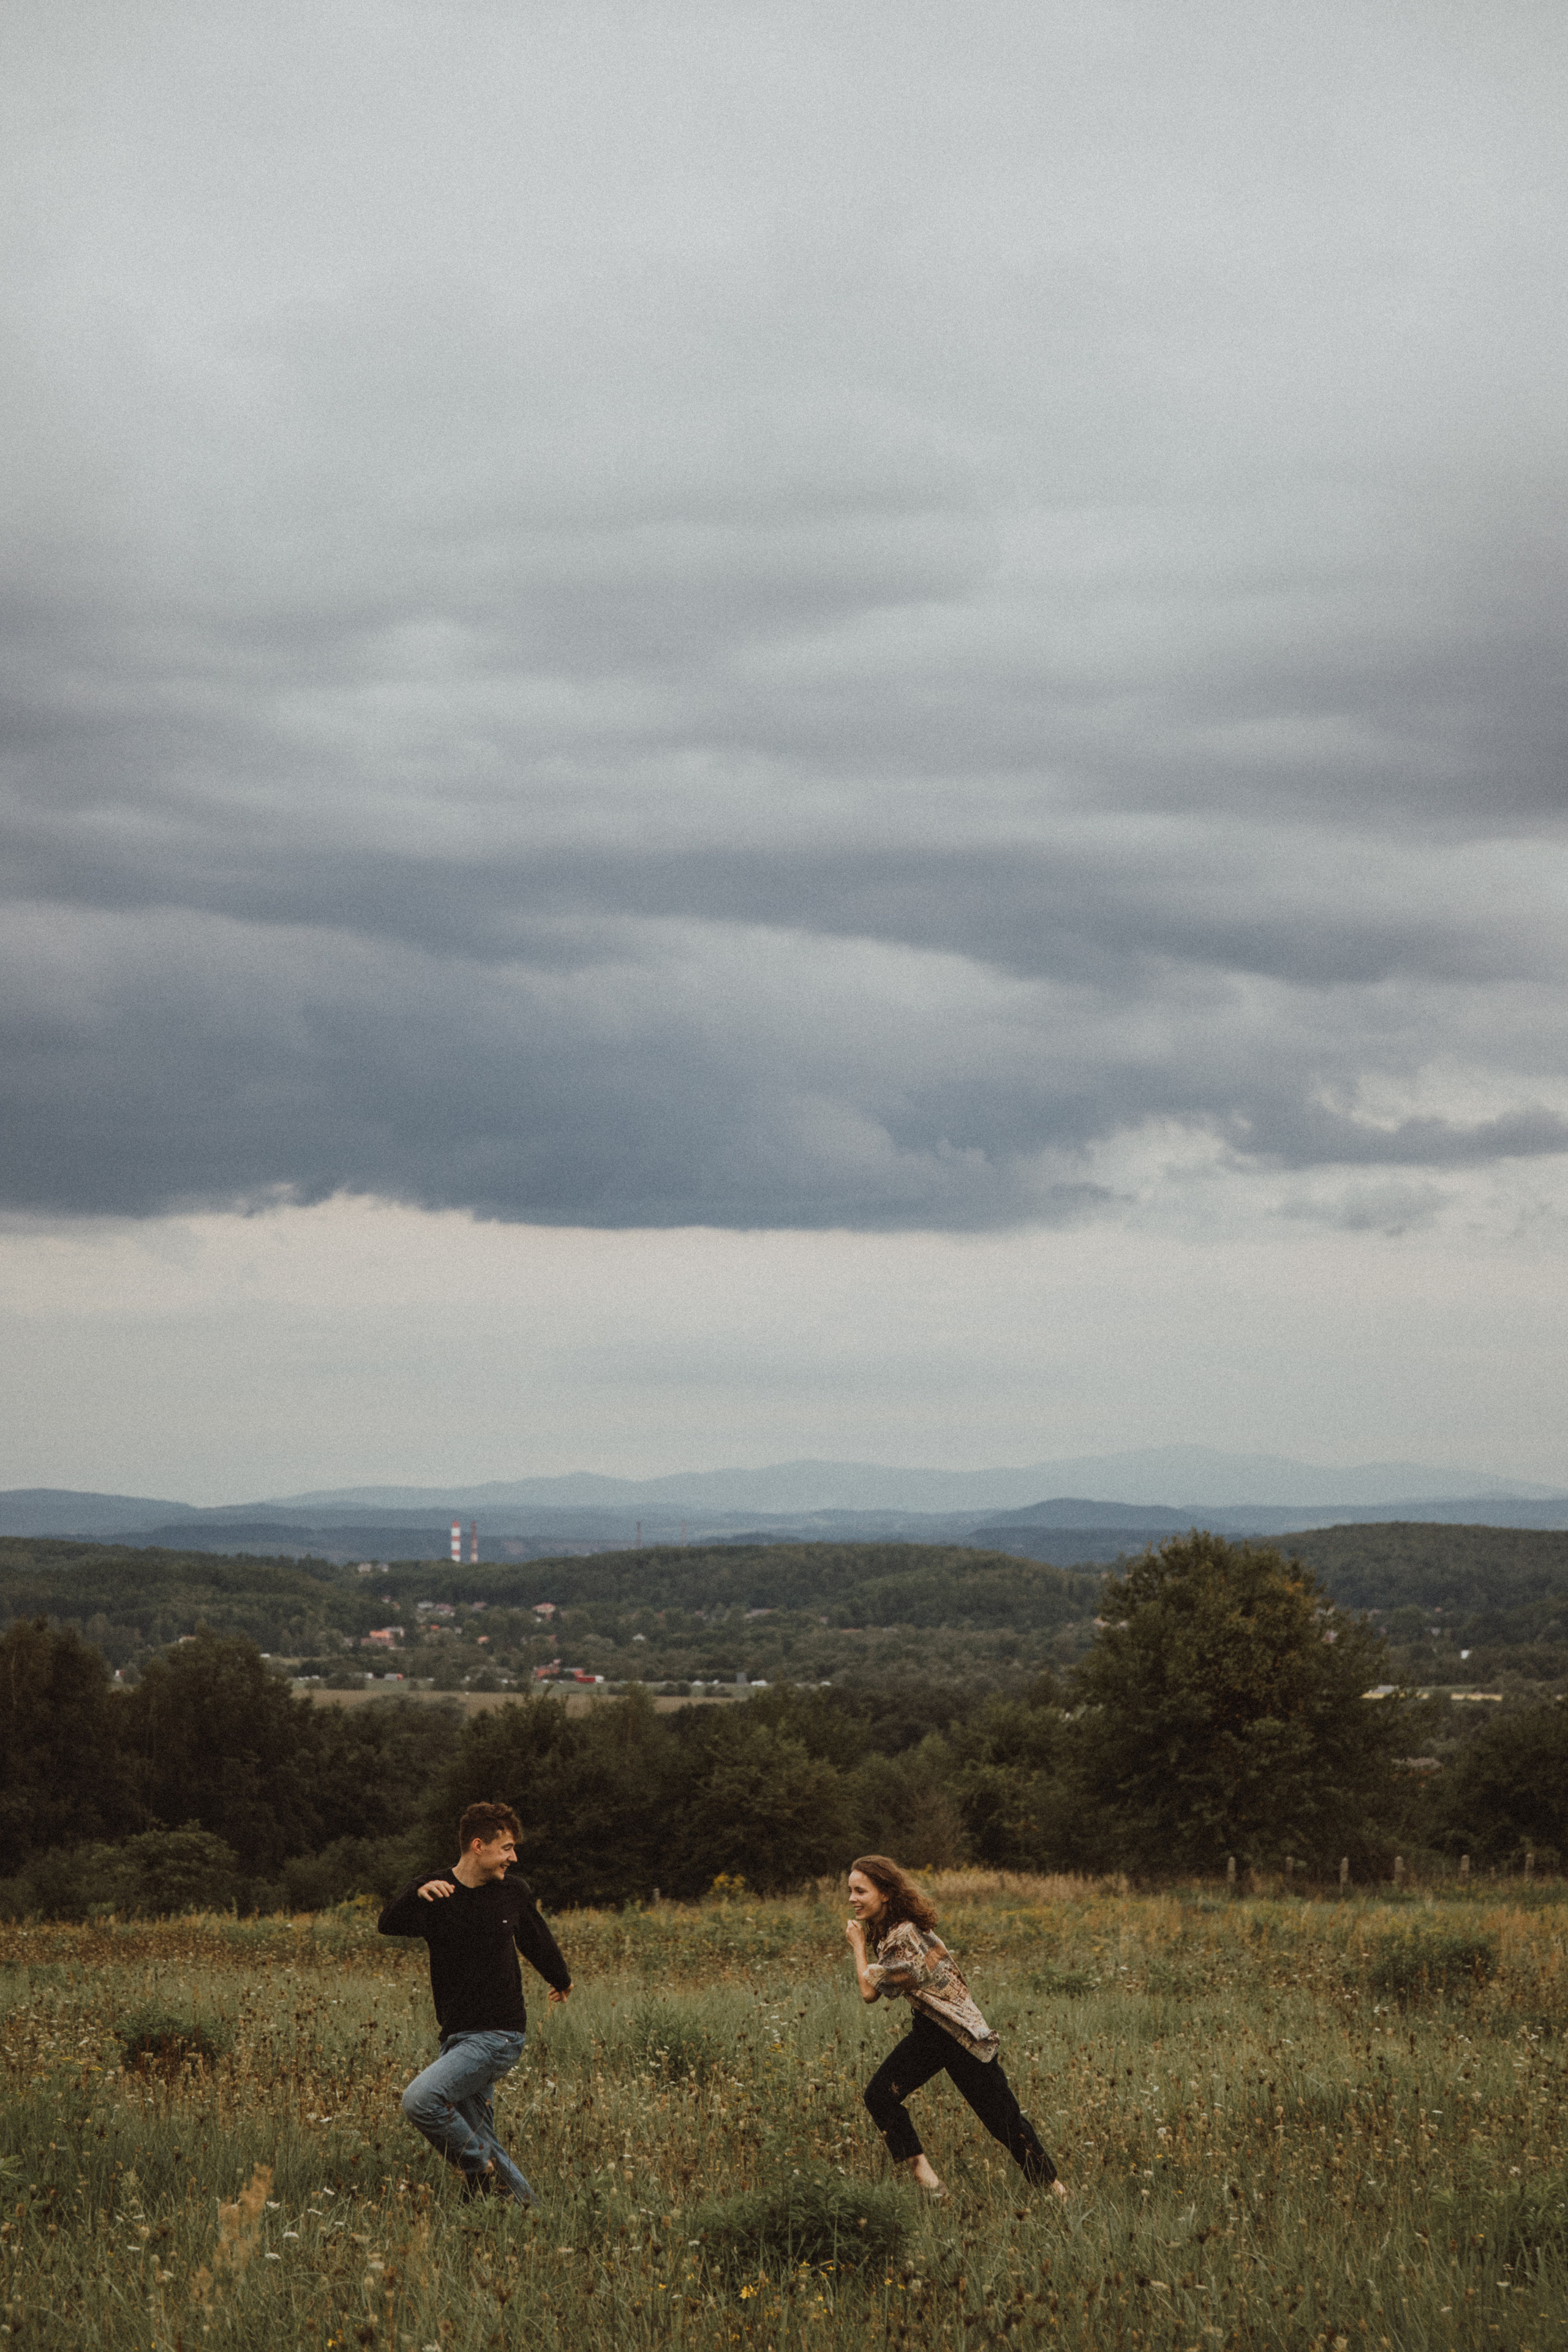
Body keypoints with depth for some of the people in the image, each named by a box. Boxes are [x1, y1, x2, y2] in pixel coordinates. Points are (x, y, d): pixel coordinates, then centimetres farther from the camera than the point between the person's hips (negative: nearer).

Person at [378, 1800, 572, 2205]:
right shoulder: (436, 1891, -1)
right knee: (480, 2141, 3)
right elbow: (389, 1925, -19)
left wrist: (561, 1978, 39)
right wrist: (417, 1894, -38)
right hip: (457, 2034, 3)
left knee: (420, 2099, -23)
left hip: (499, 2035, -3)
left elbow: (537, 1940, 22)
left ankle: (483, 2171, -8)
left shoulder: (513, 1891, 2)